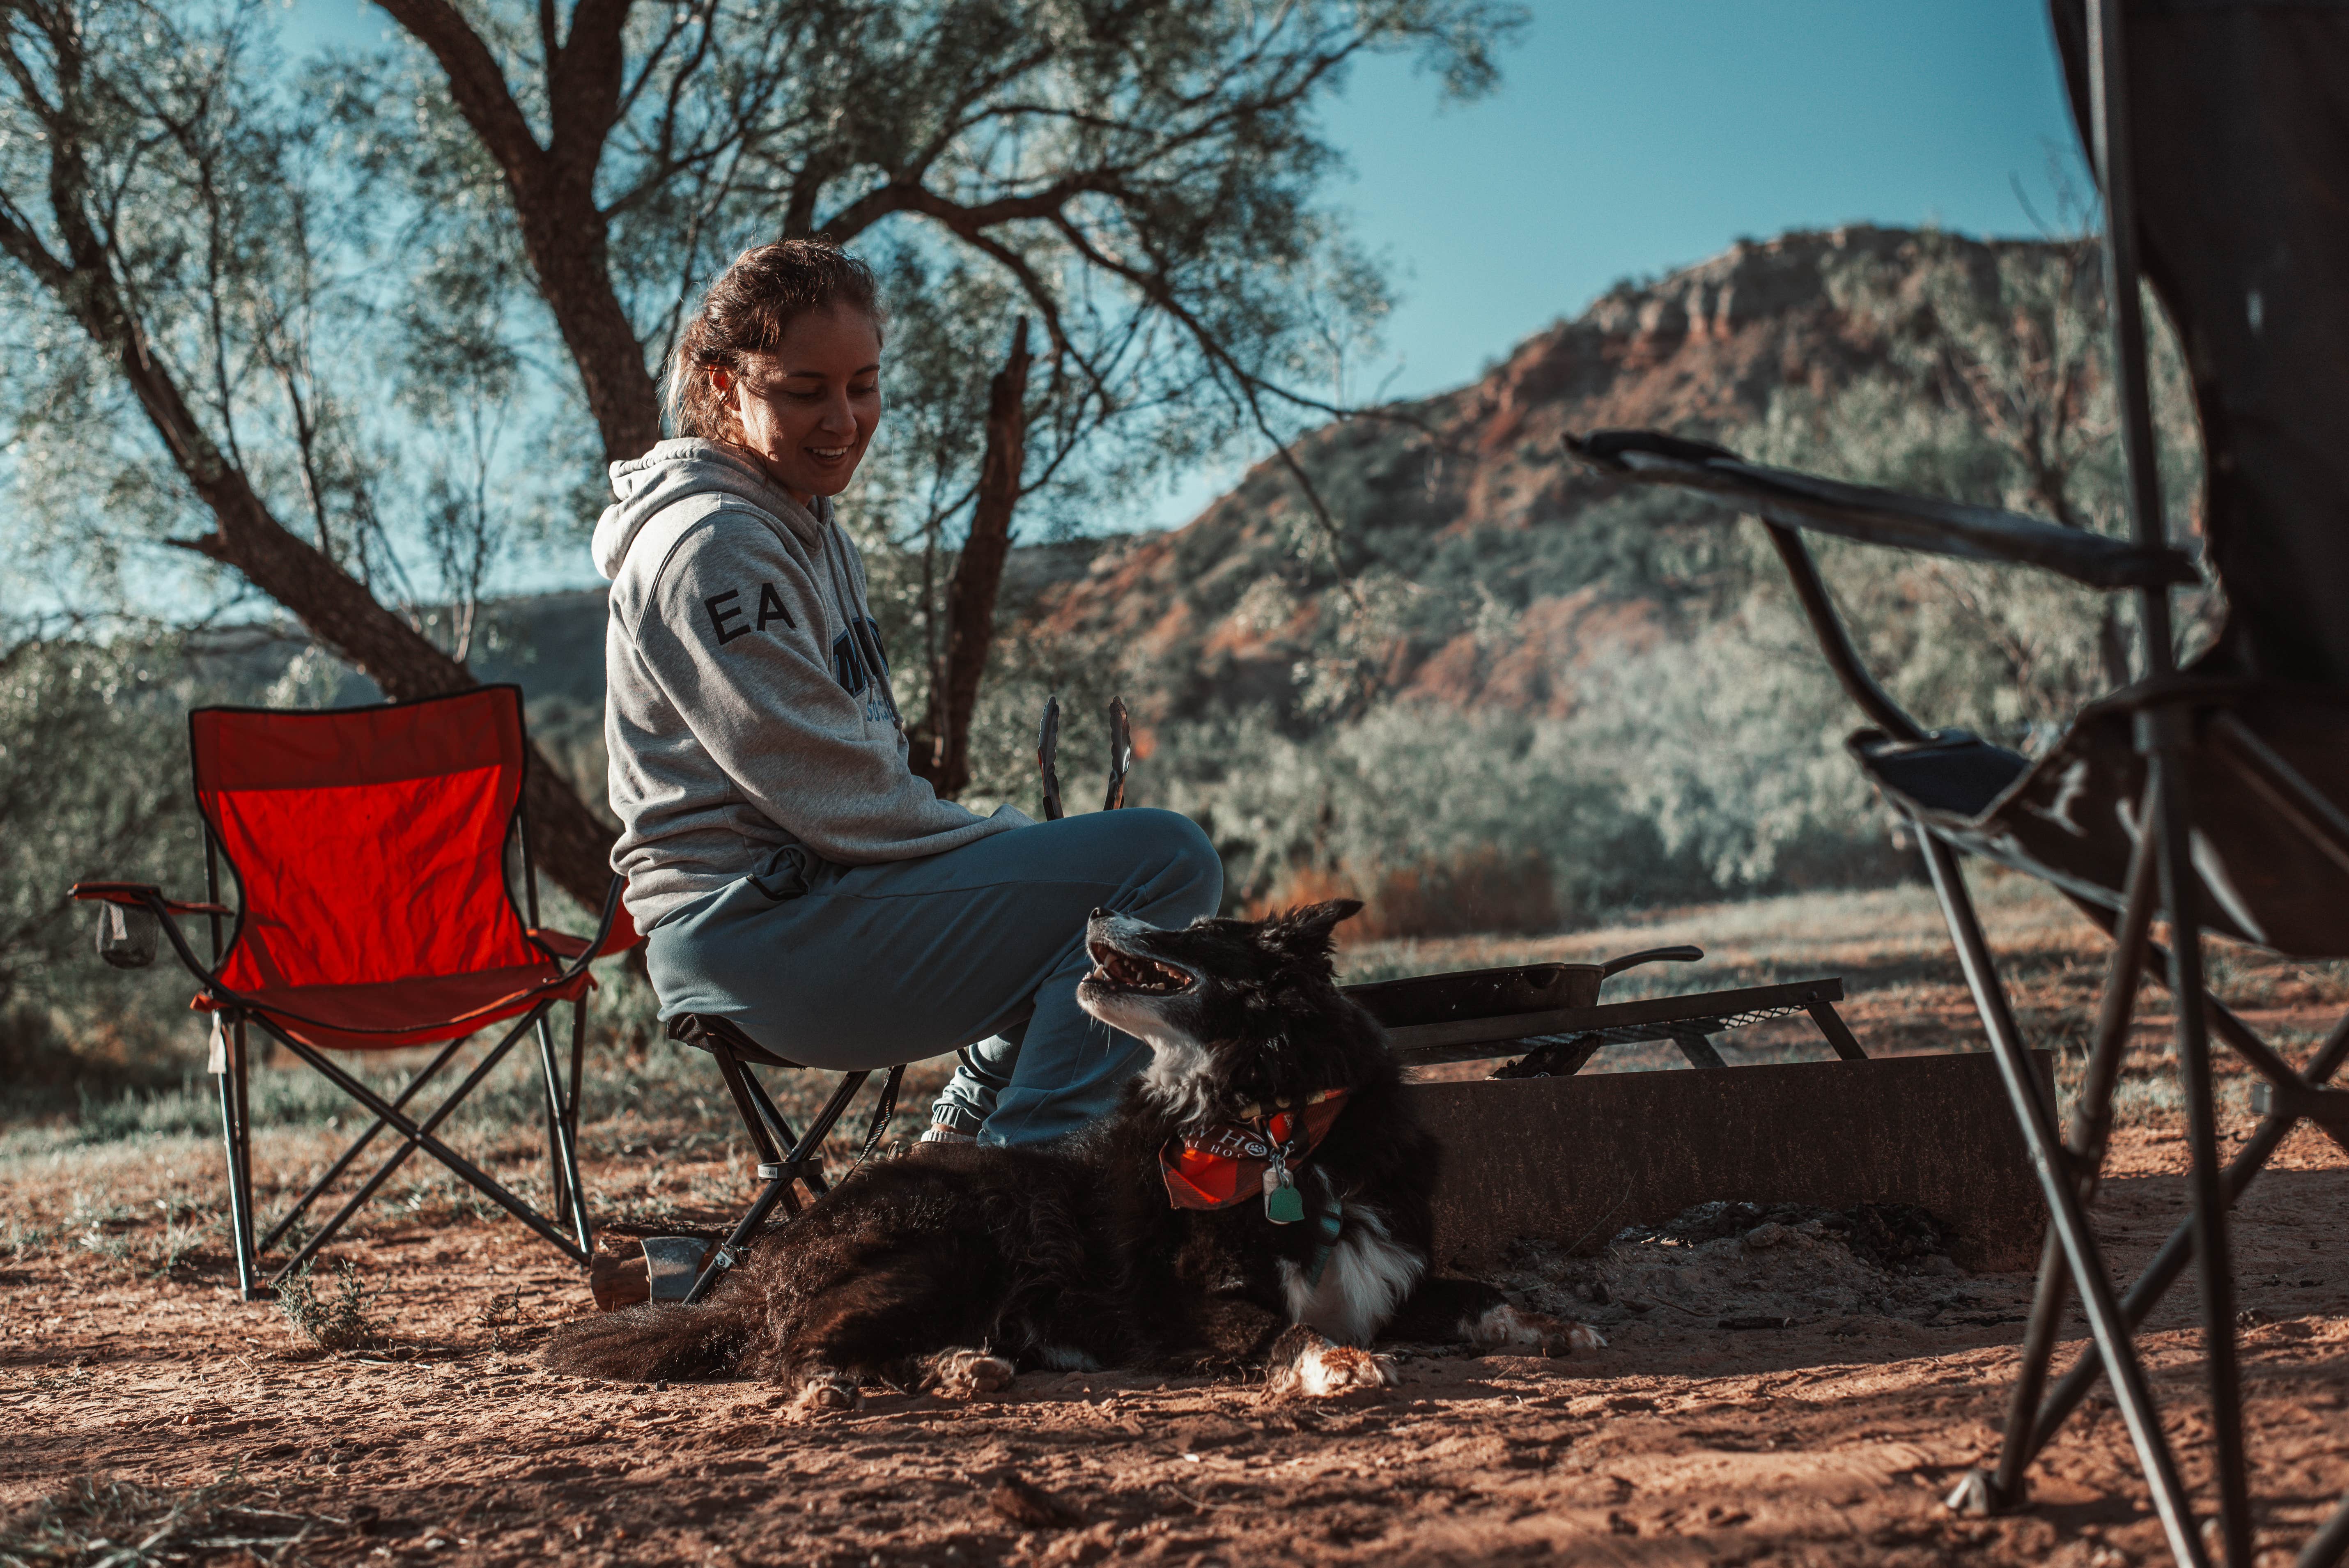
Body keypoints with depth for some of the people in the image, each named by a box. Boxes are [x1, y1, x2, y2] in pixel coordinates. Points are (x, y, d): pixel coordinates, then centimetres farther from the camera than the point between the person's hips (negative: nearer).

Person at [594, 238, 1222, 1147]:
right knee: (1164, 860, -18)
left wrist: (1013, 836, 6)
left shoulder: (808, 525, 17)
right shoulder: (711, 545, -15)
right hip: (756, 929, -11)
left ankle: (973, 1121, 25)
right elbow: (833, 797, -18)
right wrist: (1010, 838, -7)